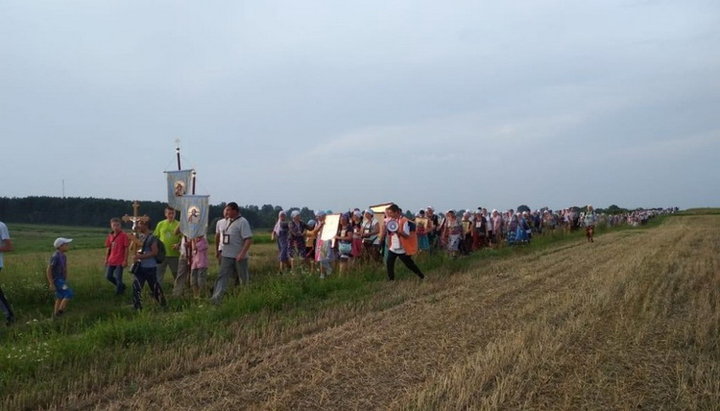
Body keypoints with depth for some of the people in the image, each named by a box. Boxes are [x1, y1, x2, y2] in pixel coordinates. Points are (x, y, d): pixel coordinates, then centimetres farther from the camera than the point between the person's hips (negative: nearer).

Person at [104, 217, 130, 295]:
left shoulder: (124, 235, -10)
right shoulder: (110, 236, 7)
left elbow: (126, 248, -10)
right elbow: (108, 248, 14)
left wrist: (125, 260, -12)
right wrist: (106, 259, 12)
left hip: (120, 261, -6)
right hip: (111, 261, 6)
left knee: (118, 277, -3)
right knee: (108, 276, 10)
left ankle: (119, 291, 16)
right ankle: (121, 286, 29)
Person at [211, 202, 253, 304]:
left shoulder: (242, 222, -14)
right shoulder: (229, 221, 13)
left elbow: (249, 239, -21)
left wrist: (242, 253, -28)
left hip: (239, 257, -8)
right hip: (227, 255, 8)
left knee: (244, 278, 5)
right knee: (222, 276, -2)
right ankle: (216, 298, -8)